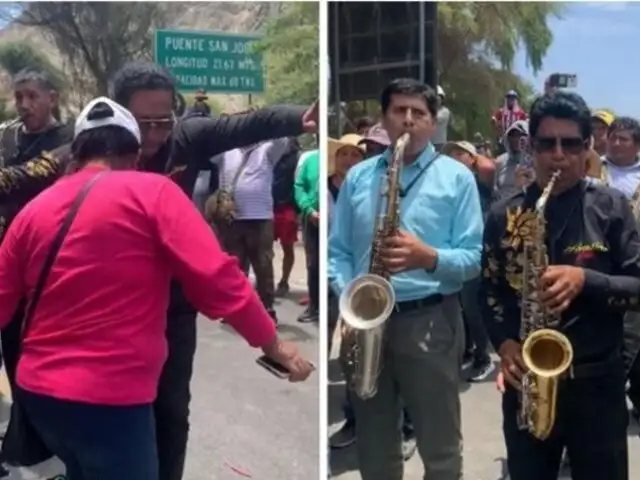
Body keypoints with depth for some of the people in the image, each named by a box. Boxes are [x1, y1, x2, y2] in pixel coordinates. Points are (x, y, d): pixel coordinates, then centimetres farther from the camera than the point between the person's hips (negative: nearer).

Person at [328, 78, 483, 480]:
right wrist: (347, 297, -9)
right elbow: (337, 250, 8)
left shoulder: (457, 177, 1)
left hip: (430, 321, -3)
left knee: (440, 447, 8)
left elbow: (473, 259, -3)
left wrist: (429, 257, -22)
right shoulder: (357, 176, 10)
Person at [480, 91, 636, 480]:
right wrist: (504, 343, -9)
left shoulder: (611, 207, -2)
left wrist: (585, 280, -22)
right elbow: (490, 291, 8)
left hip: (597, 382, -2)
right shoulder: (504, 216, 3)